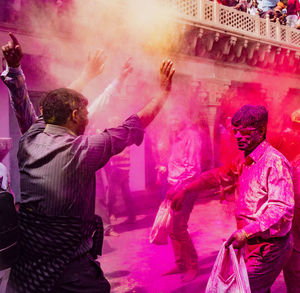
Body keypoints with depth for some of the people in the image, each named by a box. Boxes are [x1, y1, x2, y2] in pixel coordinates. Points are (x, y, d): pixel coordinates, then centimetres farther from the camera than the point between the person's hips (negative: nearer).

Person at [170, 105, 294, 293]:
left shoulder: (274, 162, -20)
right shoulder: (244, 161, 9)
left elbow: (281, 208, -26)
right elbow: (219, 175, 20)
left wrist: (246, 232, -34)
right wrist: (186, 190, 16)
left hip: (267, 248, -8)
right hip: (251, 244, 8)